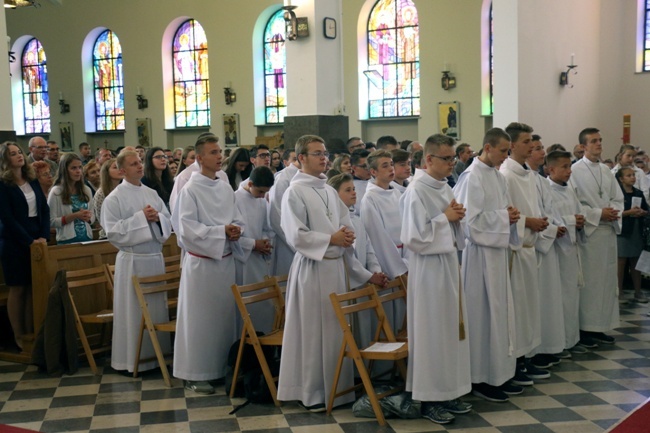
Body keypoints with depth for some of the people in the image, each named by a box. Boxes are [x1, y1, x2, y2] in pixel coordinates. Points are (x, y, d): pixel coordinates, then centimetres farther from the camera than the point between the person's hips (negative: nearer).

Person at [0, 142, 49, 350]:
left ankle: (31, 332, 13)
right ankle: (18, 336, 9)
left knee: (34, 288, 5)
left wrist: (44, 236, -6)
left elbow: (45, 210, 7)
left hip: (37, 241, 5)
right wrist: (29, 241, -16)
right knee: (18, 289, 1)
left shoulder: (32, 181, 10)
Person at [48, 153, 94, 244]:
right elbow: (52, 221, -10)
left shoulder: (86, 190, 7)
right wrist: (75, 216, -18)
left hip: (87, 238, 4)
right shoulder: (56, 192, -6)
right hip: (67, 240, -4)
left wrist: (88, 217, -8)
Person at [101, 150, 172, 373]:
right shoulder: (114, 198, -5)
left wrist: (157, 217, -10)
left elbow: (168, 221, 12)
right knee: (134, 311, 0)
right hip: (132, 260, -5)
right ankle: (131, 360, 12)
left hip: (156, 257, 5)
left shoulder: (152, 194, 11)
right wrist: (140, 217, -16)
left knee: (157, 308, 10)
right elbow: (112, 232, -12)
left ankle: (157, 354, 21)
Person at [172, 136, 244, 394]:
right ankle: (194, 374, 9)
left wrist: (236, 231, -10)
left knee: (225, 314, 12)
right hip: (201, 262, -6)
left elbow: (237, 221, 13)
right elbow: (187, 228, -16)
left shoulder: (226, 189, 9)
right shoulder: (190, 190, -10)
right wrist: (222, 231, -21)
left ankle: (223, 367, 25)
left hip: (226, 260, 6)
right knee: (199, 317, 0)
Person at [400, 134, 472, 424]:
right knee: (431, 331, 0)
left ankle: (448, 392, 24)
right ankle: (428, 399, 11)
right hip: (429, 268, -8)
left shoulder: (446, 188, 10)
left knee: (452, 328, 12)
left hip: (449, 263, 8)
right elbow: (413, 238, -20)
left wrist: (456, 218, -1)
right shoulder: (417, 191, -15)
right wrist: (444, 218, -15)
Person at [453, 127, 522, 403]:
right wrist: (504, 216, -12)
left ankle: (498, 374, 23)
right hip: (480, 252, -9)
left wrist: (510, 216, -1)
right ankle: (480, 378, 9)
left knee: (501, 311, 12)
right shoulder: (473, 177, -14)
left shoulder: (497, 175, 12)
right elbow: (472, 220, -19)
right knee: (483, 313, -2)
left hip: (498, 249, 9)